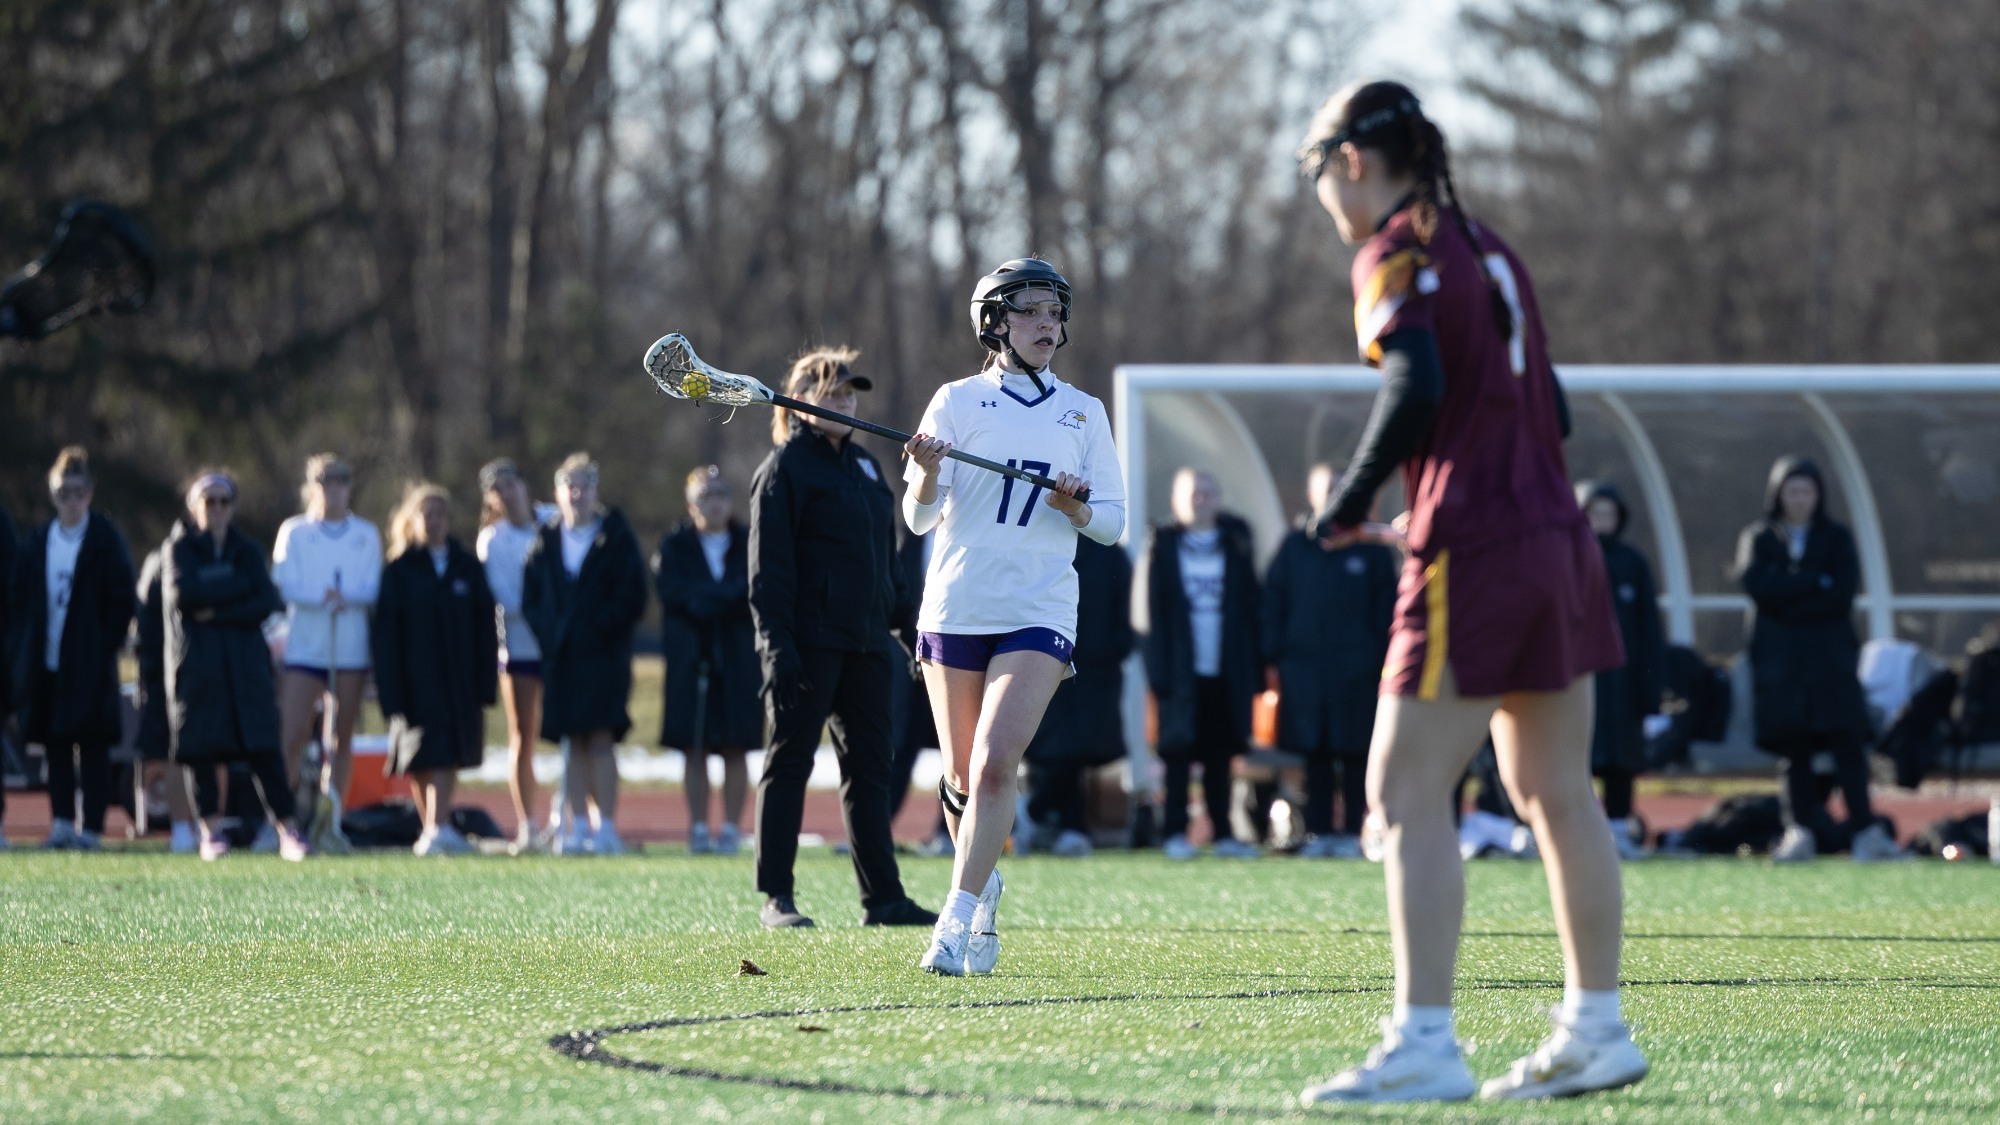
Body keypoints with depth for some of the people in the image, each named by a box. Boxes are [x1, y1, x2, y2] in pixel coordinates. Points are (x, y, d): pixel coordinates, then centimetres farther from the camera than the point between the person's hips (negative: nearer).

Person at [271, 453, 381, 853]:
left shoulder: (366, 535, 11)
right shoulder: (293, 532, 7)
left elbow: (373, 588, 2)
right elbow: (286, 585, -3)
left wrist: (345, 597, -17)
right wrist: (323, 597, -19)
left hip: (352, 649, 2)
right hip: (303, 644, -2)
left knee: (340, 740, 3)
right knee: (293, 736, -10)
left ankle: (329, 824, 8)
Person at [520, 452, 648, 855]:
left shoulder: (616, 539, 2)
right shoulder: (546, 542, 11)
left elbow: (632, 597, -1)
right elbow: (530, 598, 12)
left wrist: (599, 628, -9)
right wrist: (548, 633, -3)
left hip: (604, 655, -3)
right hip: (560, 656, 3)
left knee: (600, 740, -10)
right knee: (574, 745, 3)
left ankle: (606, 827, -10)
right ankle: (578, 827, 4)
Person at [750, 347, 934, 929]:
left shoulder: (866, 465, 17)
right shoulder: (785, 467, -5)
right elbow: (768, 569, -10)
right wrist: (777, 650, -17)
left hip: (865, 641, 7)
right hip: (808, 640, -7)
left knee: (870, 766, 6)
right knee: (789, 761, -1)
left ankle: (883, 896, 8)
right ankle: (776, 898, 2)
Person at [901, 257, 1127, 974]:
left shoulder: (1084, 413, 9)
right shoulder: (957, 401, 5)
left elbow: (1112, 522, 9)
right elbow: (919, 518, 1)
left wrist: (1076, 508, -12)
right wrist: (926, 472, -20)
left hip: (1038, 614, 0)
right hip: (955, 609, 0)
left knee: (994, 763, -17)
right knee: (963, 776, 7)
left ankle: (958, 921, -18)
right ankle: (983, 886, 34)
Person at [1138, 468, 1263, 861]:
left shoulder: (1235, 544, 10)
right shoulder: (1162, 545, 4)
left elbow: (1250, 607, 9)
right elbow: (1151, 607, -1)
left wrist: (1254, 670, 2)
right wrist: (1158, 666, -10)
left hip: (1225, 670, 2)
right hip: (1181, 669, -2)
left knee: (1220, 754, 5)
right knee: (1179, 752, -2)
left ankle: (1222, 833, 8)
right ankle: (1175, 833, 0)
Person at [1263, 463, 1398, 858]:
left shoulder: (1372, 550, 6)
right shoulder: (1295, 546, 9)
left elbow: (1385, 609, 5)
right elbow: (1273, 602, 7)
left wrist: (1382, 659, -4)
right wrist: (1273, 658, -1)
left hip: (1356, 667, -1)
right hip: (1304, 665, 1)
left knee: (1355, 752, -1)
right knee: (1314, 754, 2)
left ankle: (1352, 832, 3)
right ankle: (1318, 831, 5)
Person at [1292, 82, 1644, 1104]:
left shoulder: (1397, 255, -8)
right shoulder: (1487, 251, 17)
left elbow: (1417, 386, -23)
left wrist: (1352, 499, -12)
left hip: (1471, 557, -9)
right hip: (1558, 541, 9)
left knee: (1406, 793, -7)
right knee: (1555, 793, 13)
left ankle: (1423, 1044, -13)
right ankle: (1596, 1030, 17)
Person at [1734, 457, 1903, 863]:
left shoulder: (1837, 538, 11)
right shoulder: (1758, 538, 11)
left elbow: (1843, 592, -4)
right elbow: (1756, 583, -8)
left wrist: (1787, 597, -8)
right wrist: (1815, 582, -9)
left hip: (1831, 657, -1)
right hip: (1779, 658, 1)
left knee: (1847, 742, -10)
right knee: (1793, 748, -3)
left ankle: (1865, 829, -15)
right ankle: (1800, 832, -3)